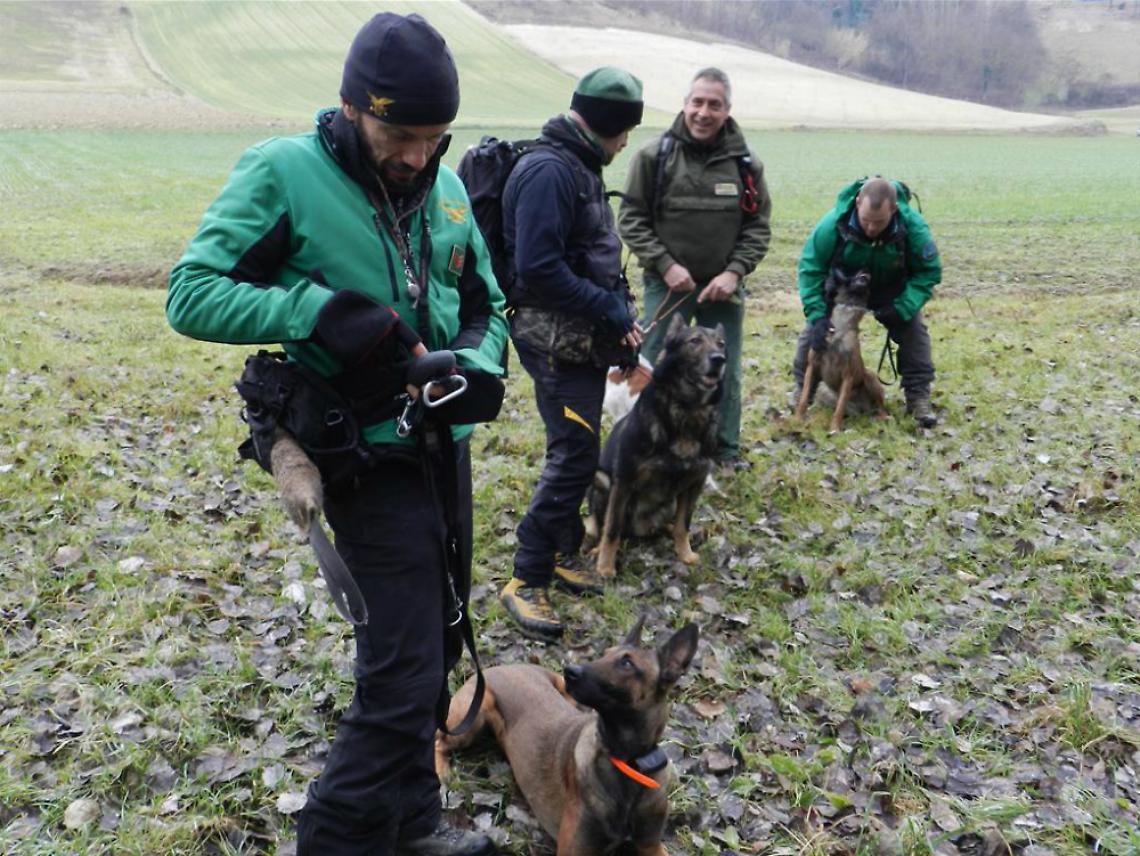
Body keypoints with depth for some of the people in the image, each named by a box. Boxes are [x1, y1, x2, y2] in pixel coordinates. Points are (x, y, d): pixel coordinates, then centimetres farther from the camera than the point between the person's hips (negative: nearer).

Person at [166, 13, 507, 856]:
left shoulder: (446, 186, 5)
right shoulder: (283, 172, -12)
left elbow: (488, 307, 13)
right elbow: (192, 296, -13)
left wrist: (475, 365, -9)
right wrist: (324, 311, -25)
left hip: (446, 445, 7)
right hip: (370, 456, -7)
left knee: (431, 646, 17)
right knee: (404, 672, -8)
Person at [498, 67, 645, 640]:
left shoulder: (580, 167, 15)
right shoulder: (548, 171, -17)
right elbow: (537, 269, -25)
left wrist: (618, 315, 10)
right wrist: (610, 306, -17)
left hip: (584, 337, 10)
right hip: (554, 339, -10)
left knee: (576, 451, 16)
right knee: (574, 455, -10)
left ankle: (563, 550, 30)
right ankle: (526, 580, 0)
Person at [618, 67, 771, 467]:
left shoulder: (745, 162, 0)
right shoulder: (655, 155, -7)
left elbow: (758, 225, 4)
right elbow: (632, 217, -4)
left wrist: (734, 272, -10)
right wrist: (665, 265, -13)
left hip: (724, 287, 2)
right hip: (667, 284, -2)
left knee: (724, 374, 12)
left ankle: (726, 453, 28)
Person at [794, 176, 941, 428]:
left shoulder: (912, 226, -33)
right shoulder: (834, 223, -36)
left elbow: (929, 271, -18)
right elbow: (810, 267, -24)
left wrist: (902, 308, -30)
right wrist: (817, 314, -32)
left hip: (890, 293, 1)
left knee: (914, 332, -9)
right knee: (814, 330, -7)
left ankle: (919, 397, 5)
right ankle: (803, 389, 15)